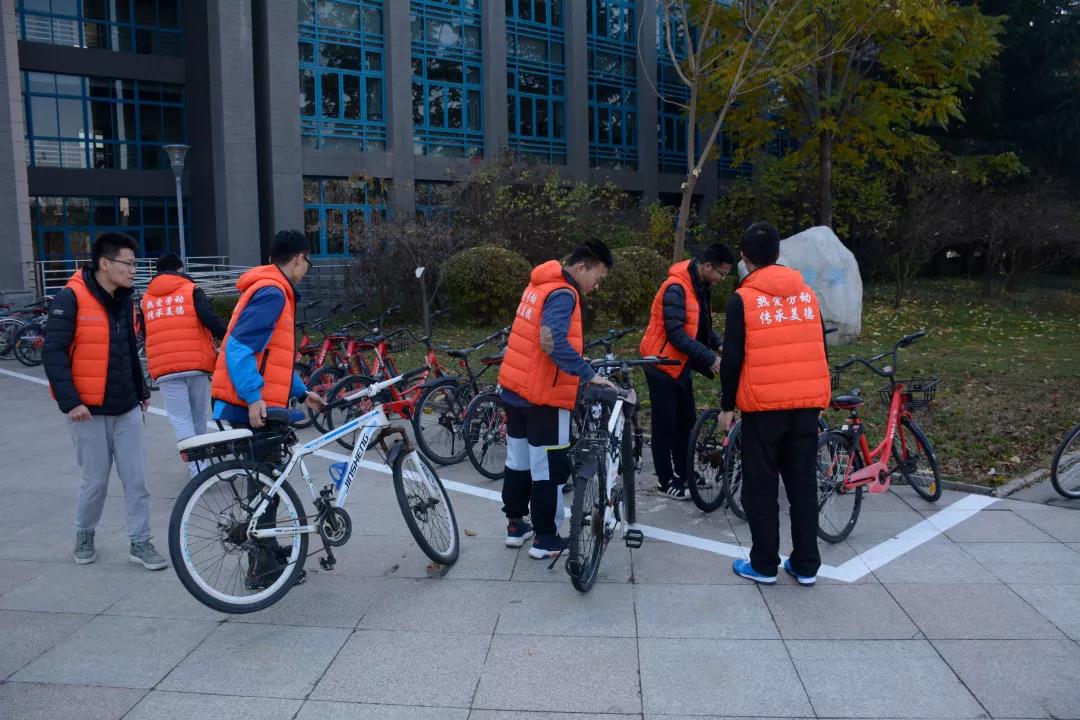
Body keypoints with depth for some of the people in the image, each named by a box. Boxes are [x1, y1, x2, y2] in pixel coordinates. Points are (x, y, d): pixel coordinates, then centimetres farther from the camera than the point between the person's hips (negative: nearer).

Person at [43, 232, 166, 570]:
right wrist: (70, 401, -19)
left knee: (136, 479, 4)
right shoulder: (72, 298, -13)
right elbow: (53, 352, -15)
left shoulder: (124, 301, 9)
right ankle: (84, 536, 31)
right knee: (95, 481, 6)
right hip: (89, 411, -5)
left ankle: (140, 542, 14)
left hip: (127, 409, 5)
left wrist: (141, 391, 19)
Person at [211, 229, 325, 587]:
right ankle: (262, 567, 7)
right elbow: (238, 346, -26)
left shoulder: (272, 292, 19)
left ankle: (267, 546, 35)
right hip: (252, 407, -10)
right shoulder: (272, 293, -15)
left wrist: (302, 392, 26)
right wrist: (253, 396, -31)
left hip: (255, 406, 10)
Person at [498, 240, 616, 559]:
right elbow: (552, 342, -32)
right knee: (548, 469, 2)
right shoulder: (563, 294, -18)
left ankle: (515, 525, 28)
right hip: (543, 396, -9)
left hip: (515, 388, 9)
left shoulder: (540, 284, 11)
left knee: (519, 460, 17)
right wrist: (589, 375, -29)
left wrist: (578, 341, 20)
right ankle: (545, 539, 11)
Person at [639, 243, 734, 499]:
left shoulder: (699, 286, 7)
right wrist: (709, 358, -26)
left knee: (687, 420, 12)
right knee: (665, 424, -1)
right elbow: (676, 333, -27)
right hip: (663, 364, -9)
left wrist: (719, 345, 1)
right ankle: (666, 481, 9)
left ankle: (682, 473, 24)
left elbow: (701, 325, 16)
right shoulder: (677, 288, -23)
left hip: (681, 364, 9)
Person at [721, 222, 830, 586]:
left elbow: (732, 358, -8)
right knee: (803, 484, 12)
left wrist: (727, 405, 1)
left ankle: (764, 565, 13)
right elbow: (819, 349, 13)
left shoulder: (743, 299, -6)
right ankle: (806, 566, 18)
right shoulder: (807, 293, 9)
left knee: (760, 487, 7)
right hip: (807, 403, 5)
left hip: (763, 405, -4)